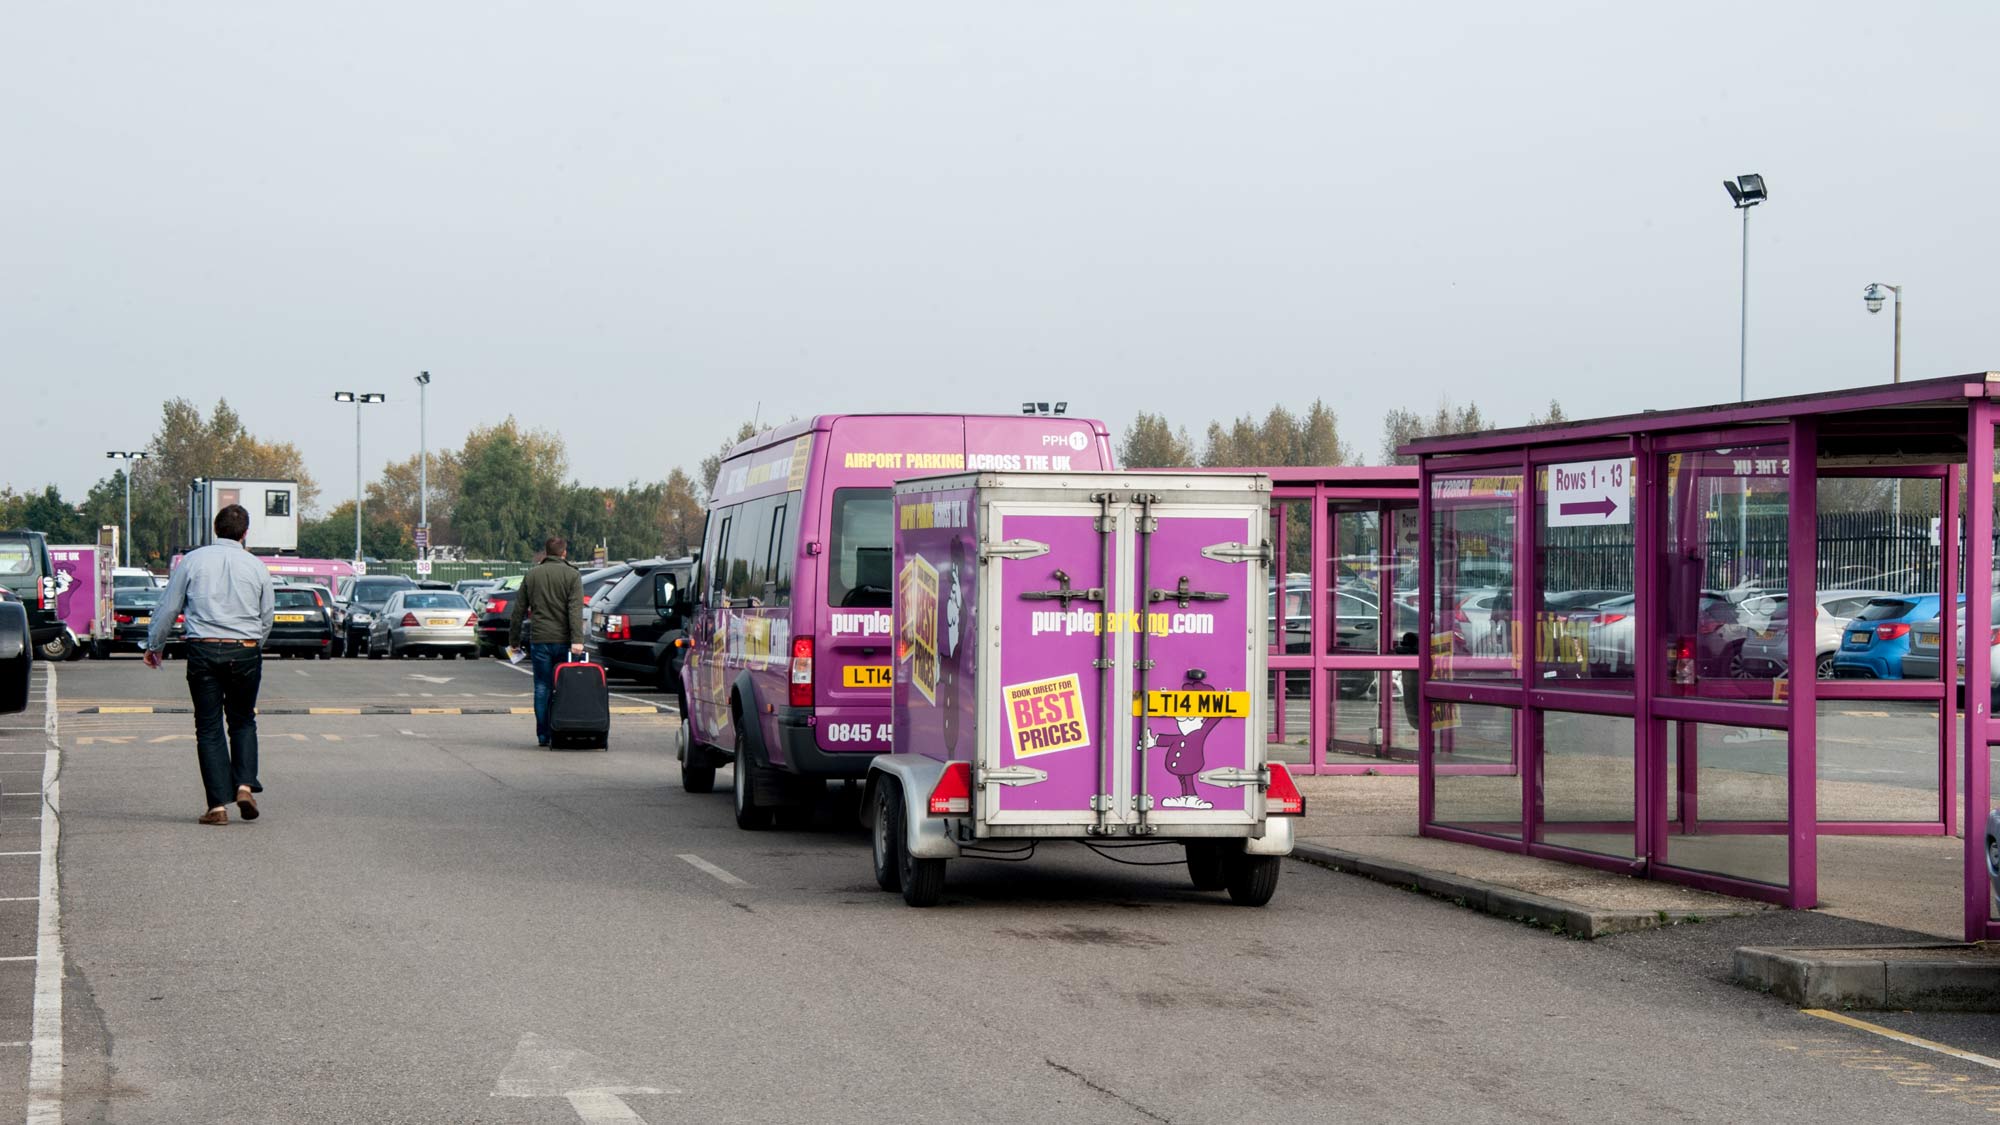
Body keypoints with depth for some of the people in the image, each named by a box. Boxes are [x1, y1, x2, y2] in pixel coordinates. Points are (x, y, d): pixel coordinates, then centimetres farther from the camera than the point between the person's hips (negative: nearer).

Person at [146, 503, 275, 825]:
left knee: (209, 728, 4)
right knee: (243, 722, 15)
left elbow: (168, 608, 5)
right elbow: (266, 618, 12)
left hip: (204, 650, -1)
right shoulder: (256, 567, 4)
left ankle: (218, 804, -2)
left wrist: (154, 645, 19)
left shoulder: (193, 560, 1)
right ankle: (245, 785, -4)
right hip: (246, 652, 1)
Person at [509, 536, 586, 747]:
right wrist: (577, 640, -18)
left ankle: (543, 735, 3)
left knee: (542, 688, 5)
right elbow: (575, 610, -12)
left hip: (539, 641, 2)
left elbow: (518, 611, 11)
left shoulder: (531, 576, 9)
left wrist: (514, 639, 18)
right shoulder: (572, 575, 0)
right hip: (564, 641, -2)